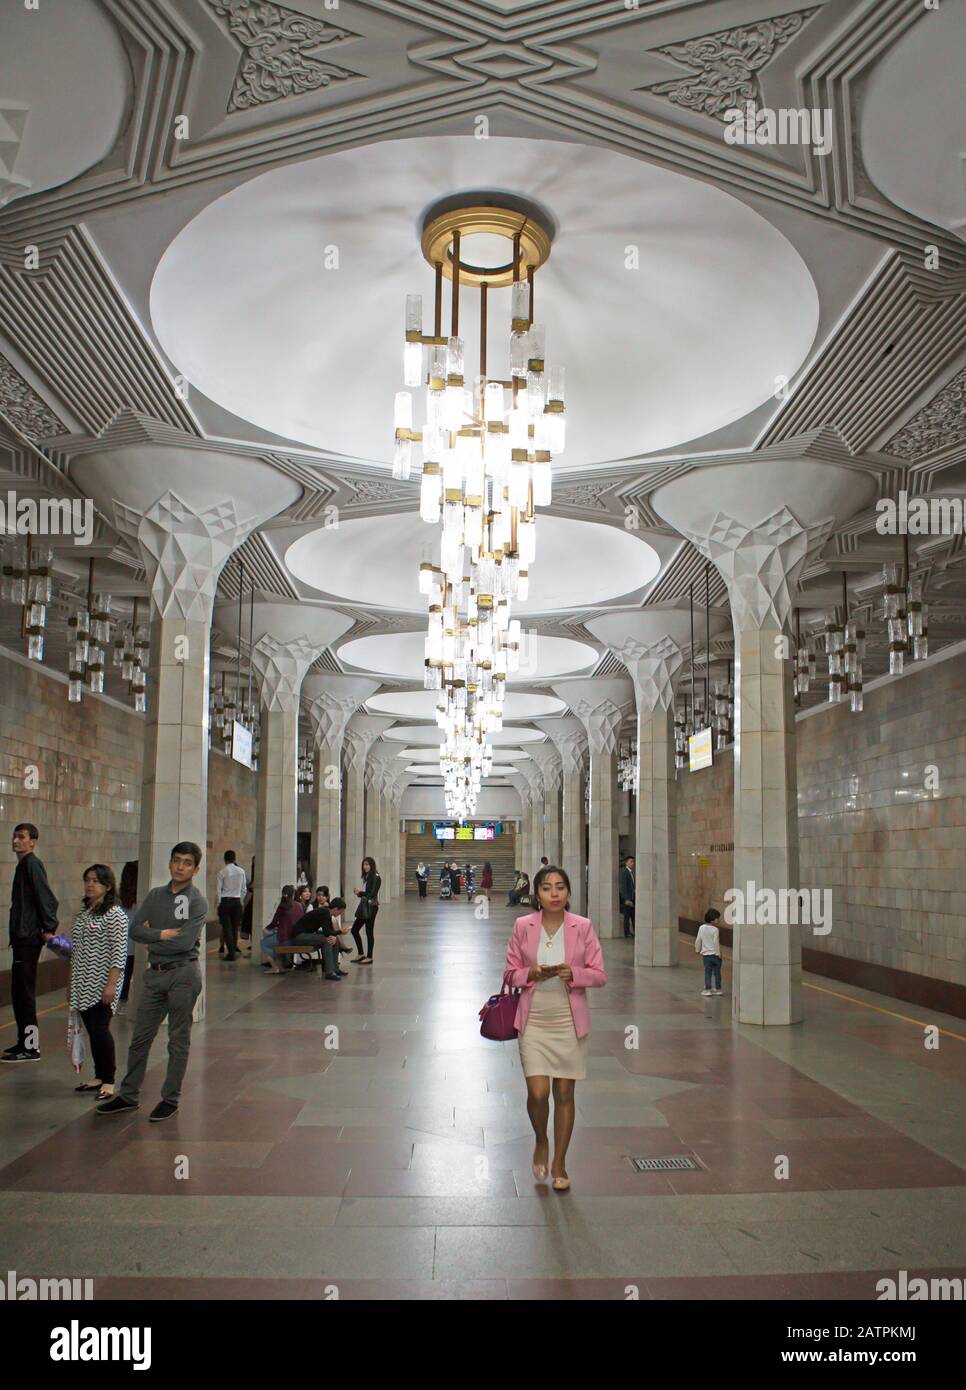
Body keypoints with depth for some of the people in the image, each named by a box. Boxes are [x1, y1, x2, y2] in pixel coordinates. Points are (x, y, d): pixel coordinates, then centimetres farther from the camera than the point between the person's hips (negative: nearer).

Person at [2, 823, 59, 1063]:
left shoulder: (32, 864, -14)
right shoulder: (23, 864, 15)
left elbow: (47, 899, -20)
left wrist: (49, 929, -18)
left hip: (29, 939, -9)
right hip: (22, 937, 9)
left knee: (24, 993, -4)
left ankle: (31, 1047, 2)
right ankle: (25, 1042, 23)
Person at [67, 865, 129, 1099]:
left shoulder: (115, 914, -11)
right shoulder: (83, 913, 13)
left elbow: (119, 953, -15)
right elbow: (77, 951, 18)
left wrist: (112, 984, -19)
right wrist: (71, 983, 18)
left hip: (103, 983, -7)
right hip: (83, 984, 7)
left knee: (100, 1029, -8)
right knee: (91, 1030, 11)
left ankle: (109, 1081, 4)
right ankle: (99, 1077, 22)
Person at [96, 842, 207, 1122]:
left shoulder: (198, 902, -7)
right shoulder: (155, 896, 9)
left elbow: (185, 943, -18)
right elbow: (135, 929, -1)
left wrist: (153, 941, -7)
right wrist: (163, 934, -13)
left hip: (183, 974, -5)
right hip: (155, 973, 5)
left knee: (178, 1040, 5)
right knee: (141, 1036, 11)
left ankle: (171, 1099, 16)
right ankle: (129, 1095, 23)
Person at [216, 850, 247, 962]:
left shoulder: (222, 872, -8)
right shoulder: (241, 871, 2)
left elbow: (218, 890, -6)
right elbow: (244, 889, 6)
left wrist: (217, 904, 3)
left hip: (225, 902, -3)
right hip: (237, 902, 3)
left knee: (227, 927, 0)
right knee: (235, 927, 13)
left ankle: (231, 953, -4)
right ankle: (234, 950, 19)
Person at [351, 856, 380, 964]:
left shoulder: (376, 878, -11)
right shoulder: (366, 877, 15)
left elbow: (372, 894, -16)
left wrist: (361, 892, -9)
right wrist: (359, 893, -3)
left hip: (371, 907, -9)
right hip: (363, 906, 9)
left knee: (369, 932, -3)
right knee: (354, 929, 10)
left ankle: (369, 957, 5)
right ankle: (361, 954, 19)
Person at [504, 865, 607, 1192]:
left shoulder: (583, 927, -3)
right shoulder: (522, 926, -2)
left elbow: (599, 975, -1)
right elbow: (511, 974, 4)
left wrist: (572, 973, -19)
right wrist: (532, 973, -17)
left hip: (569, 1021, 0)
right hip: (534, 1021, 0)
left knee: (564, 1094, 8)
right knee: (538, 1093, -7)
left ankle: (559, 1164, 26)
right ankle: (541, 1143, 26)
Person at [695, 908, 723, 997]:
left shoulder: (701, 928, 1)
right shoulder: (715, 930, -14)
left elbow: (698, 940, 6)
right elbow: (716, 943, -16)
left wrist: (698, 950, 20)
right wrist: (718, 953, -9)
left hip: (706, 954, 3)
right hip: (715, 954, -3)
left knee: (707, 972, 7)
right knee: (717, 972, 9)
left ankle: (707, 989, 2)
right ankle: (718, 988, 16)